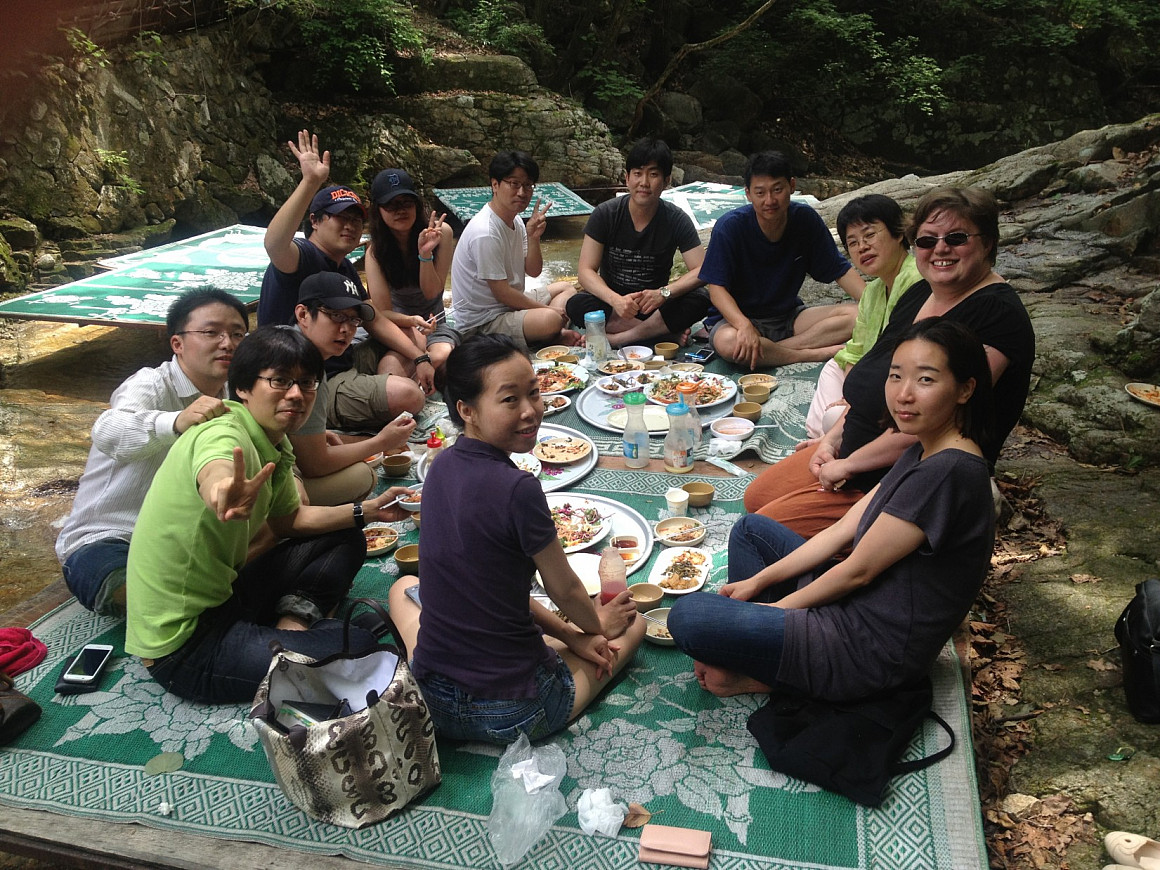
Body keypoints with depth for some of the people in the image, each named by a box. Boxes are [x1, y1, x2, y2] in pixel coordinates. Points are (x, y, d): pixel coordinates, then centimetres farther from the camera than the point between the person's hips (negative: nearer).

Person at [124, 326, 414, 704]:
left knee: (346, 542, 14)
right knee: (361, 647, -22)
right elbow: (213, 478, -50)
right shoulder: (225, 436, -25)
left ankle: (295, 616, -3)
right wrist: (227, 491, -74)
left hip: (221, 597, 10)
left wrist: (366, 511, 8)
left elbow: (289, 519, 18)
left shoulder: (275, 446, 3)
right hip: (183, 648, -10)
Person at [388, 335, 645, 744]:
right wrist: (595, 626, 13)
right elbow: (564, 589, -9)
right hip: (515, 715, -6)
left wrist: (567, 634, 8)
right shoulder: (517, 489, -25)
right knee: (631, 621, 21)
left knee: (404, 586, 36)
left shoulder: (442, 467, -2)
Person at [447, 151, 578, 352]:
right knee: (551, 320, -34)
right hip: (480, 323, -11)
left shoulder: (516, 221, 5)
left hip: (508, 304, 11)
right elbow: (501, 293, -22)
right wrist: (549, 310, -12)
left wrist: (533, 238, -13)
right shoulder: (485, 233, -25)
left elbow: (533, 271, 7)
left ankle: (554, 336, -4)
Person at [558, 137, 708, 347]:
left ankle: (616, 338, -29)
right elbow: (586, 271, -13)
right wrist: (616, 300, -31)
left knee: (700, 300, -28)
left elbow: (701, 271, -14)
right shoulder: (605, 214, -8)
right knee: (575, 304, -32)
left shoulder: (677, 220, -7)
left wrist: (663, 292, -32)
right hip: (611, 301, 0)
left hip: (653, 305, 1)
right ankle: (663, 331, -24)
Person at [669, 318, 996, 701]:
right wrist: (757, 583, 6)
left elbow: (857, 570, -19)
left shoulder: (948, 471, -24)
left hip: (872, 651, -10)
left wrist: (777, 606, -6)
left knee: (687, 617, -21)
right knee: (751, 528, 20)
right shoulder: (924, 453, 7)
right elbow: (841, 532, 9)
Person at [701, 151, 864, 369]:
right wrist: (744, 325, -38)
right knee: (727, 342, -39)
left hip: (790, 317, 4)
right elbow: (717, 288, -20)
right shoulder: (730, 227, -16)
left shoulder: (805, 219, -4)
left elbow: (841, 270, 1)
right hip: (741, 316, -4)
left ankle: (769, 350, -23)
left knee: (858, 316, -17)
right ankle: (815, 354, -21)